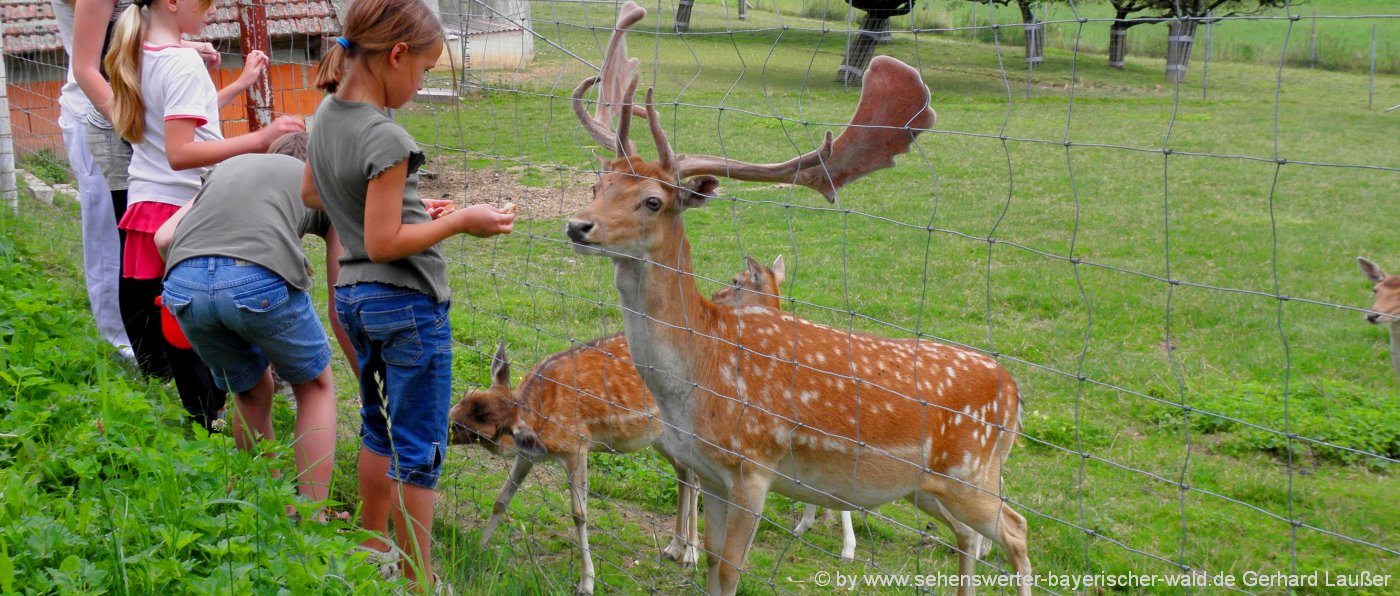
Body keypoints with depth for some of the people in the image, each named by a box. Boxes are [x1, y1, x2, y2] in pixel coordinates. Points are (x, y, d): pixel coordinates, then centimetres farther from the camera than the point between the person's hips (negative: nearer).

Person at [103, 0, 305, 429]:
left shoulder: (140, 54, 11)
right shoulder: (183, 63, -17)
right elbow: (180, 153, -24)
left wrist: (240, 85, 22)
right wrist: (258, 140, -29)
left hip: (145, 202, 9)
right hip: (182, 211, -9)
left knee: (153, 328, 14)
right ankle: (208, 426, 2)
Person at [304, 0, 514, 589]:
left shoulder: (327, 115, 2)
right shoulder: (386, 138, -23)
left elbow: (310, 193, 18)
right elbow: (383, 244, -23)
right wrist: (461, 222, -14)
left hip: (353, 295, 9)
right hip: (407, 302, -9)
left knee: (380, 428, 24)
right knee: (420, 450, 3)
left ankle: (373, 547, 36)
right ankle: (418, 578, 11)